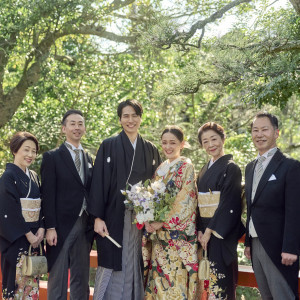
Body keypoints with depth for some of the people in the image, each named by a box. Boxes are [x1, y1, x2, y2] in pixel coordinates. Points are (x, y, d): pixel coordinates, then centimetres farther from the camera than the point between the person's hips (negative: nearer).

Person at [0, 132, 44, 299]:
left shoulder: (34, 177, 14)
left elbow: (40, 206, 12)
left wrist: (41, 228, -4)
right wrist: (28, 234, -15)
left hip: (34, 236, 7)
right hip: (16, 239, -7)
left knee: (32, 279, 8)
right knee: (16, 278, -4)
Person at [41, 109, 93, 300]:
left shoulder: (89, 158, 14)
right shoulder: (52, 157, -2)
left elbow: (90, 193, 13)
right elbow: (48, 195, -7)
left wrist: (94, 222, 6)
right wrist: (50, 227, -14)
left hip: (84, 226, 5)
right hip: (62, 226, -5)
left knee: (81, 279, 11)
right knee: (58, 279, 1)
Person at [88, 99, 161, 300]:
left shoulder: (151, 150, 12)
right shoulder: (109, 146, 2)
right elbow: (98, 182, -2)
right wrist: (97, 217, -9)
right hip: (114, 218, -3)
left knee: (135, 267, 5)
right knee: (112, 267, -2)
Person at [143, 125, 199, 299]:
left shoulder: (186, 166, -5)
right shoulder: (160, 169, 15)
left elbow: (185, 200, -12)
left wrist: (163, 222, -15)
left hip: (178, 232, -6)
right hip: (159, 235, 6)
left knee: (176, 277, -7)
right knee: (159, 276, 6)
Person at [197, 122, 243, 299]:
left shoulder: (231, 168, -8)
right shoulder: (205, 170, 14)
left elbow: (229, 203, -15)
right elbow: (200, 203, 13)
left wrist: (209, 231, -15)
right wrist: (200, 230, -1)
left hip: (221, 233, -7)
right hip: (205, 230, 7)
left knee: (220, 275, -5)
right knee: (208, 276, 9)